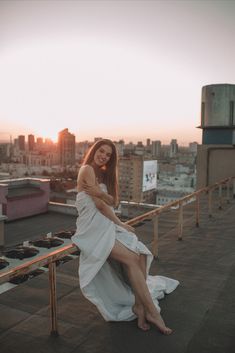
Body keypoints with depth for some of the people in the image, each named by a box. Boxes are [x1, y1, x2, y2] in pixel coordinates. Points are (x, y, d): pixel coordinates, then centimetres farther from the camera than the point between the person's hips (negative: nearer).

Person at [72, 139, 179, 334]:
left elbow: (111, 202, 7)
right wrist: (120, 224, -5)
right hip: (93, 227, -8)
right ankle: (152, 311, -12)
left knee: (141, 253, -16)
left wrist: (99, 193, -12)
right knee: (132, 258, -22)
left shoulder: (103, 173, 19)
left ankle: (139, 305, -10)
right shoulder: (87, 169, -7)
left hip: (107, 224, 8)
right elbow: (99, 204, -12)